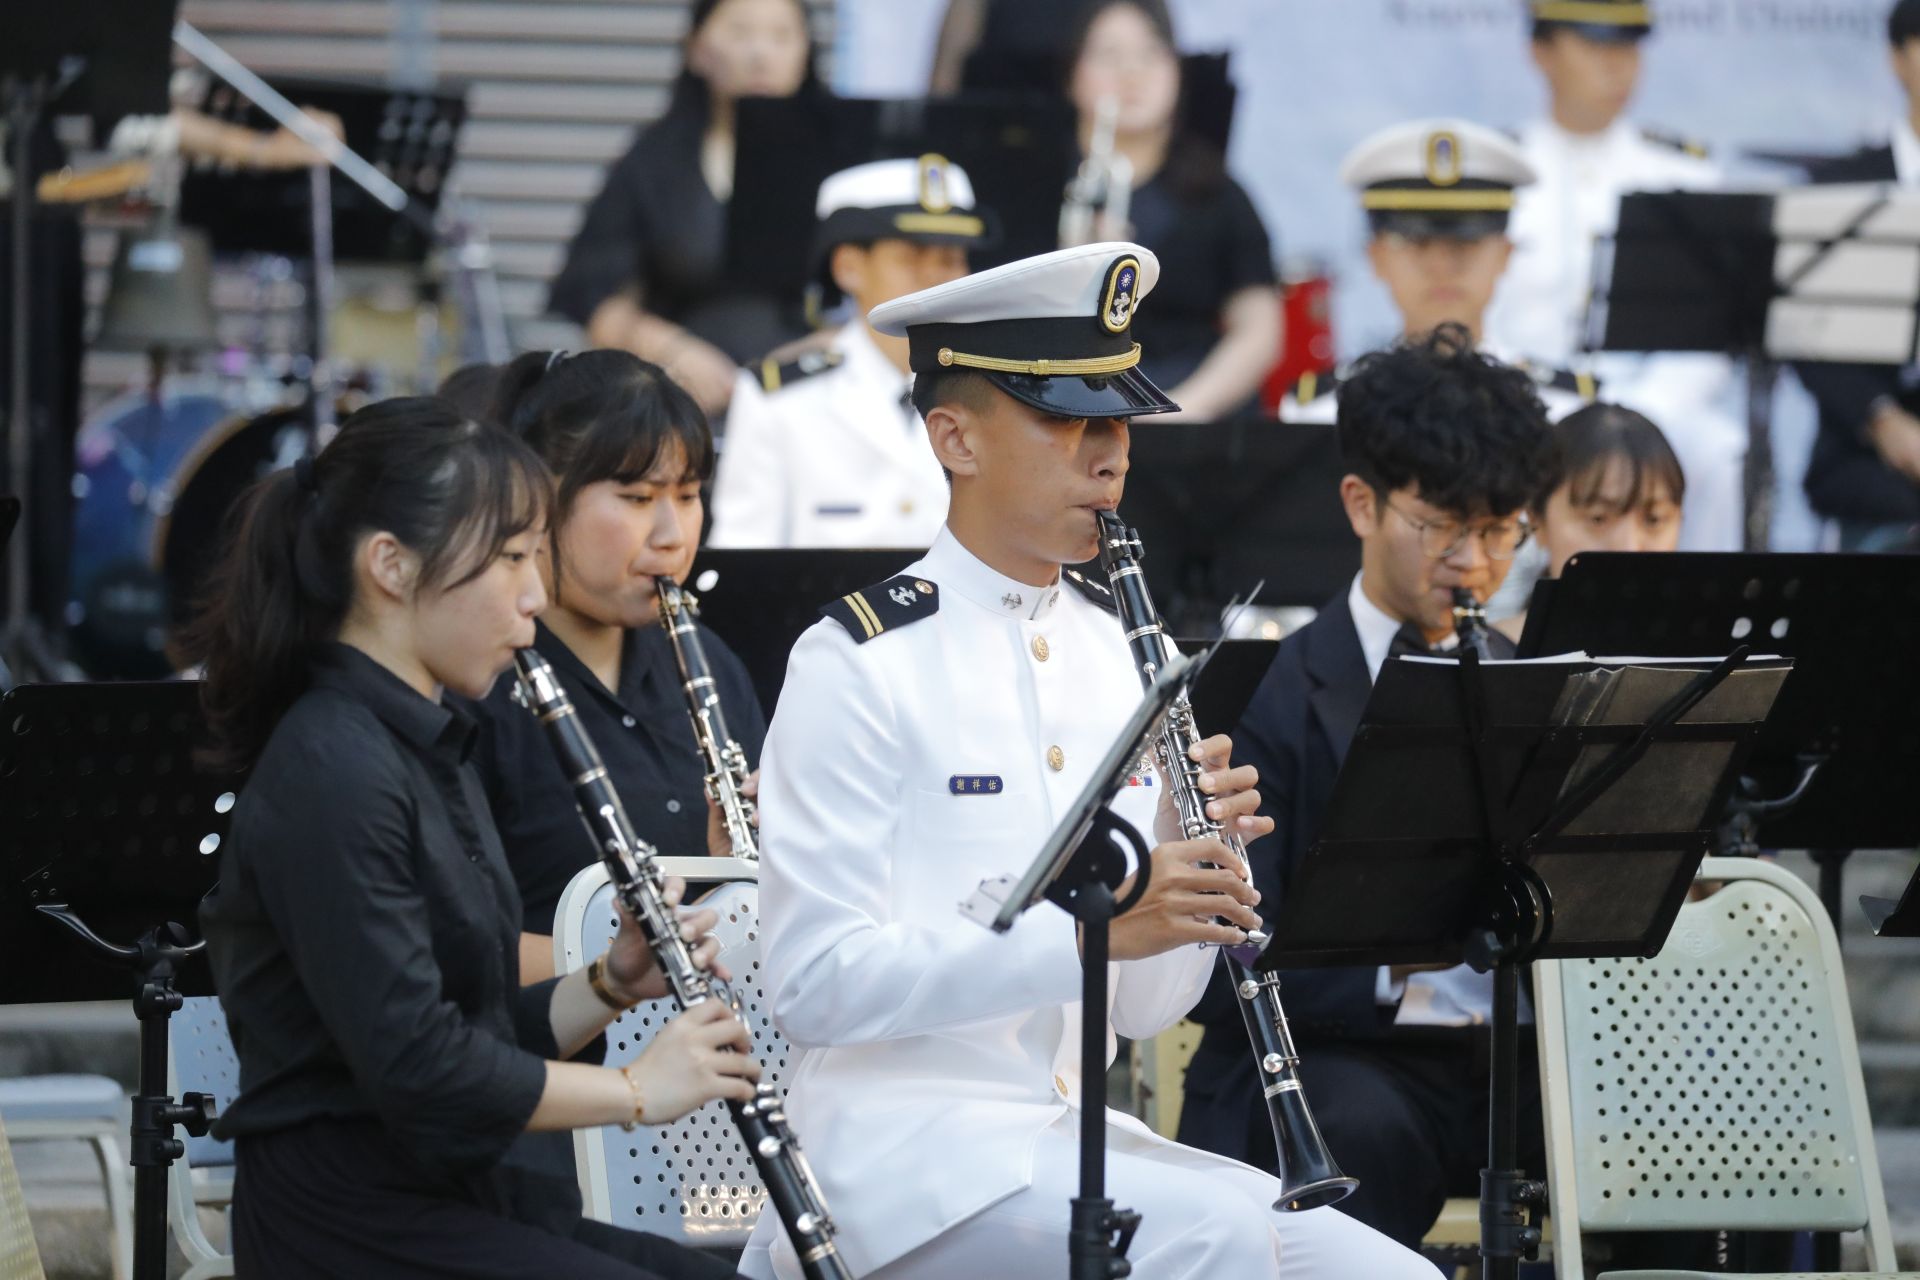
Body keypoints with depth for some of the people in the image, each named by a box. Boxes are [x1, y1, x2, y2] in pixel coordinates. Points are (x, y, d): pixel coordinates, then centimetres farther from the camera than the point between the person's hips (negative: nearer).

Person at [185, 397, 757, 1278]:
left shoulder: (426, 750, 16)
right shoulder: (333, 773, -15)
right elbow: (413, 1065, -22)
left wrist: (610, 988, 1)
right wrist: (634, 1091, -12)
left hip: (451, 1201, 10)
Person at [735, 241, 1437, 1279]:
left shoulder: (1119, 654, 12)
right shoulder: (859, 666, -7)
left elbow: (1143, 1010, 14)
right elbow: (810, 984, -16)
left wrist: (1197, 867, -7)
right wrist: (1091, 927, -22)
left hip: (1079, 1139, 6)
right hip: (898, 1141, -6)